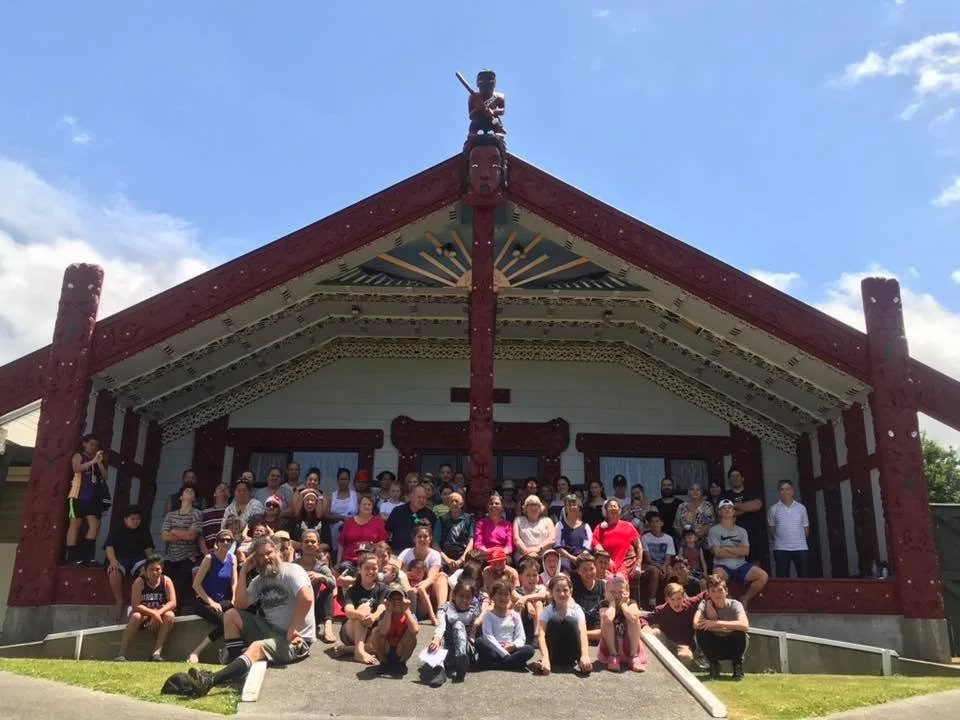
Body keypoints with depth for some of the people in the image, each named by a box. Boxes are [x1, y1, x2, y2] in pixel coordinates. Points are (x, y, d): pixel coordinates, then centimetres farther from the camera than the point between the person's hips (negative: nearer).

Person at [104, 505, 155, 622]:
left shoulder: (144, 531, 17)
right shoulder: (116, 530, 9)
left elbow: (148, 549, 12)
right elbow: (109, 547, -5)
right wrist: (113, 560, -26)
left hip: (138, 558, 1)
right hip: (119, 558, -1)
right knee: (114, 573, -38)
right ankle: (120, 602, -19)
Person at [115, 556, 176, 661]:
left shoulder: (166, 581, -8)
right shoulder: (140, 582, -14)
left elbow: (172, 603, -15)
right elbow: (135, 605, -23)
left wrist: (158, 613, -32)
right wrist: (153, 613, -32)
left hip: (159, 615, 2)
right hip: (143, 614, -1)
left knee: (170, 615, -29)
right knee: (136, 616, -34)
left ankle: (157, 652, -33)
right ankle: (121, 653, -33)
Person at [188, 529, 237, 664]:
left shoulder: (232, 558, 8)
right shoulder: (209, 558, -9)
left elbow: (234, 582, 9)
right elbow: (196, 584, -11)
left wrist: (235, 599, -10)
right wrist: (211, 602, -14)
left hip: (223, 601, 6)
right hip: (204, 602, -6)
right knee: (224, 621, -30)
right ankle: (196, 652, -18)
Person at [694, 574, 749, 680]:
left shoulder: (735, 605, -18)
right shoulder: (705, 604, -13)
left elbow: (744, 625, -38)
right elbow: (696, 624, -32)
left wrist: (717, 623, -37)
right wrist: (728, 628, -30)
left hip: (733, 647, -1)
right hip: (715, 647, 1)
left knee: (739, 631, -31)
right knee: (701, 631, -27)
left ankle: (738, 665, -4)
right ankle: (714, 665, -3)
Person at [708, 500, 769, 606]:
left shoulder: (741, 531, 15)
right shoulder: (714, 530, 5)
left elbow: (746, 551, 0)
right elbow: (718, 552, -7)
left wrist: (727, 549, -8)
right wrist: (738, 551, -2)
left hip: (740, 566, 4)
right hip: (723, 566, -4)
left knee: (763, 576, -18)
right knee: (718, 576, -39)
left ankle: (745, 599, 3)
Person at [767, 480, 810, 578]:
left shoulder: (801, 508, 5)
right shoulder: (774, 509, 2)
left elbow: (806, 527, 12)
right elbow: (771, 528, 9)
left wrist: (800, 540, 11)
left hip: (800, 548, 1)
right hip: (781, 549, -1)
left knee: (804, 577, 2)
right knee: (782, 578, 2)